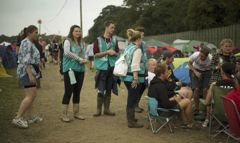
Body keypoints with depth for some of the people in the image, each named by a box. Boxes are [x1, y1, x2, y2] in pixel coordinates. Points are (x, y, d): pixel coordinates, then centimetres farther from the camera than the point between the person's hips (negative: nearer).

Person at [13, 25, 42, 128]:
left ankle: (29, 117, 19)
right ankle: (18, 118, -13)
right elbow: (26, 61, -21)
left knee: (32, 94, 13)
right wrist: (30, 75, -26)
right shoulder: (26, 43, -13)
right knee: (30, 96, -14)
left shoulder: (30, 43, 17)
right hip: (26, 71, -11)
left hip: (29, 71, 11)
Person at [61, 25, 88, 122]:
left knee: (77, 92, 11)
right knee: (68, 92, -6)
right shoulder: (68, 41, -3)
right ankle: (64, 115, 2)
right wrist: (79, 59, -16)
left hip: (80, 69, 6)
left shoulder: (81, 43, 16)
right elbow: (67, 53, -19)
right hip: (70, 69, -6)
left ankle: (76, 113, 21)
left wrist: (84, 60, -9)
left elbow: (84, 54, 14)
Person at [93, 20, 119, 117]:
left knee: (109, 90, 10)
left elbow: (118, 53, 16)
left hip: (112, 68, 4)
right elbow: (96, 54, -6)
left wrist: (114, 53, -7)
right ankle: (98, 110, 11)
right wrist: (107, 52, -16)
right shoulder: (99, 40, -2)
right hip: (102, 67, -4)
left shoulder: (114, 40, 10)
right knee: (100, 91, -2)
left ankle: (107, 109, 20)